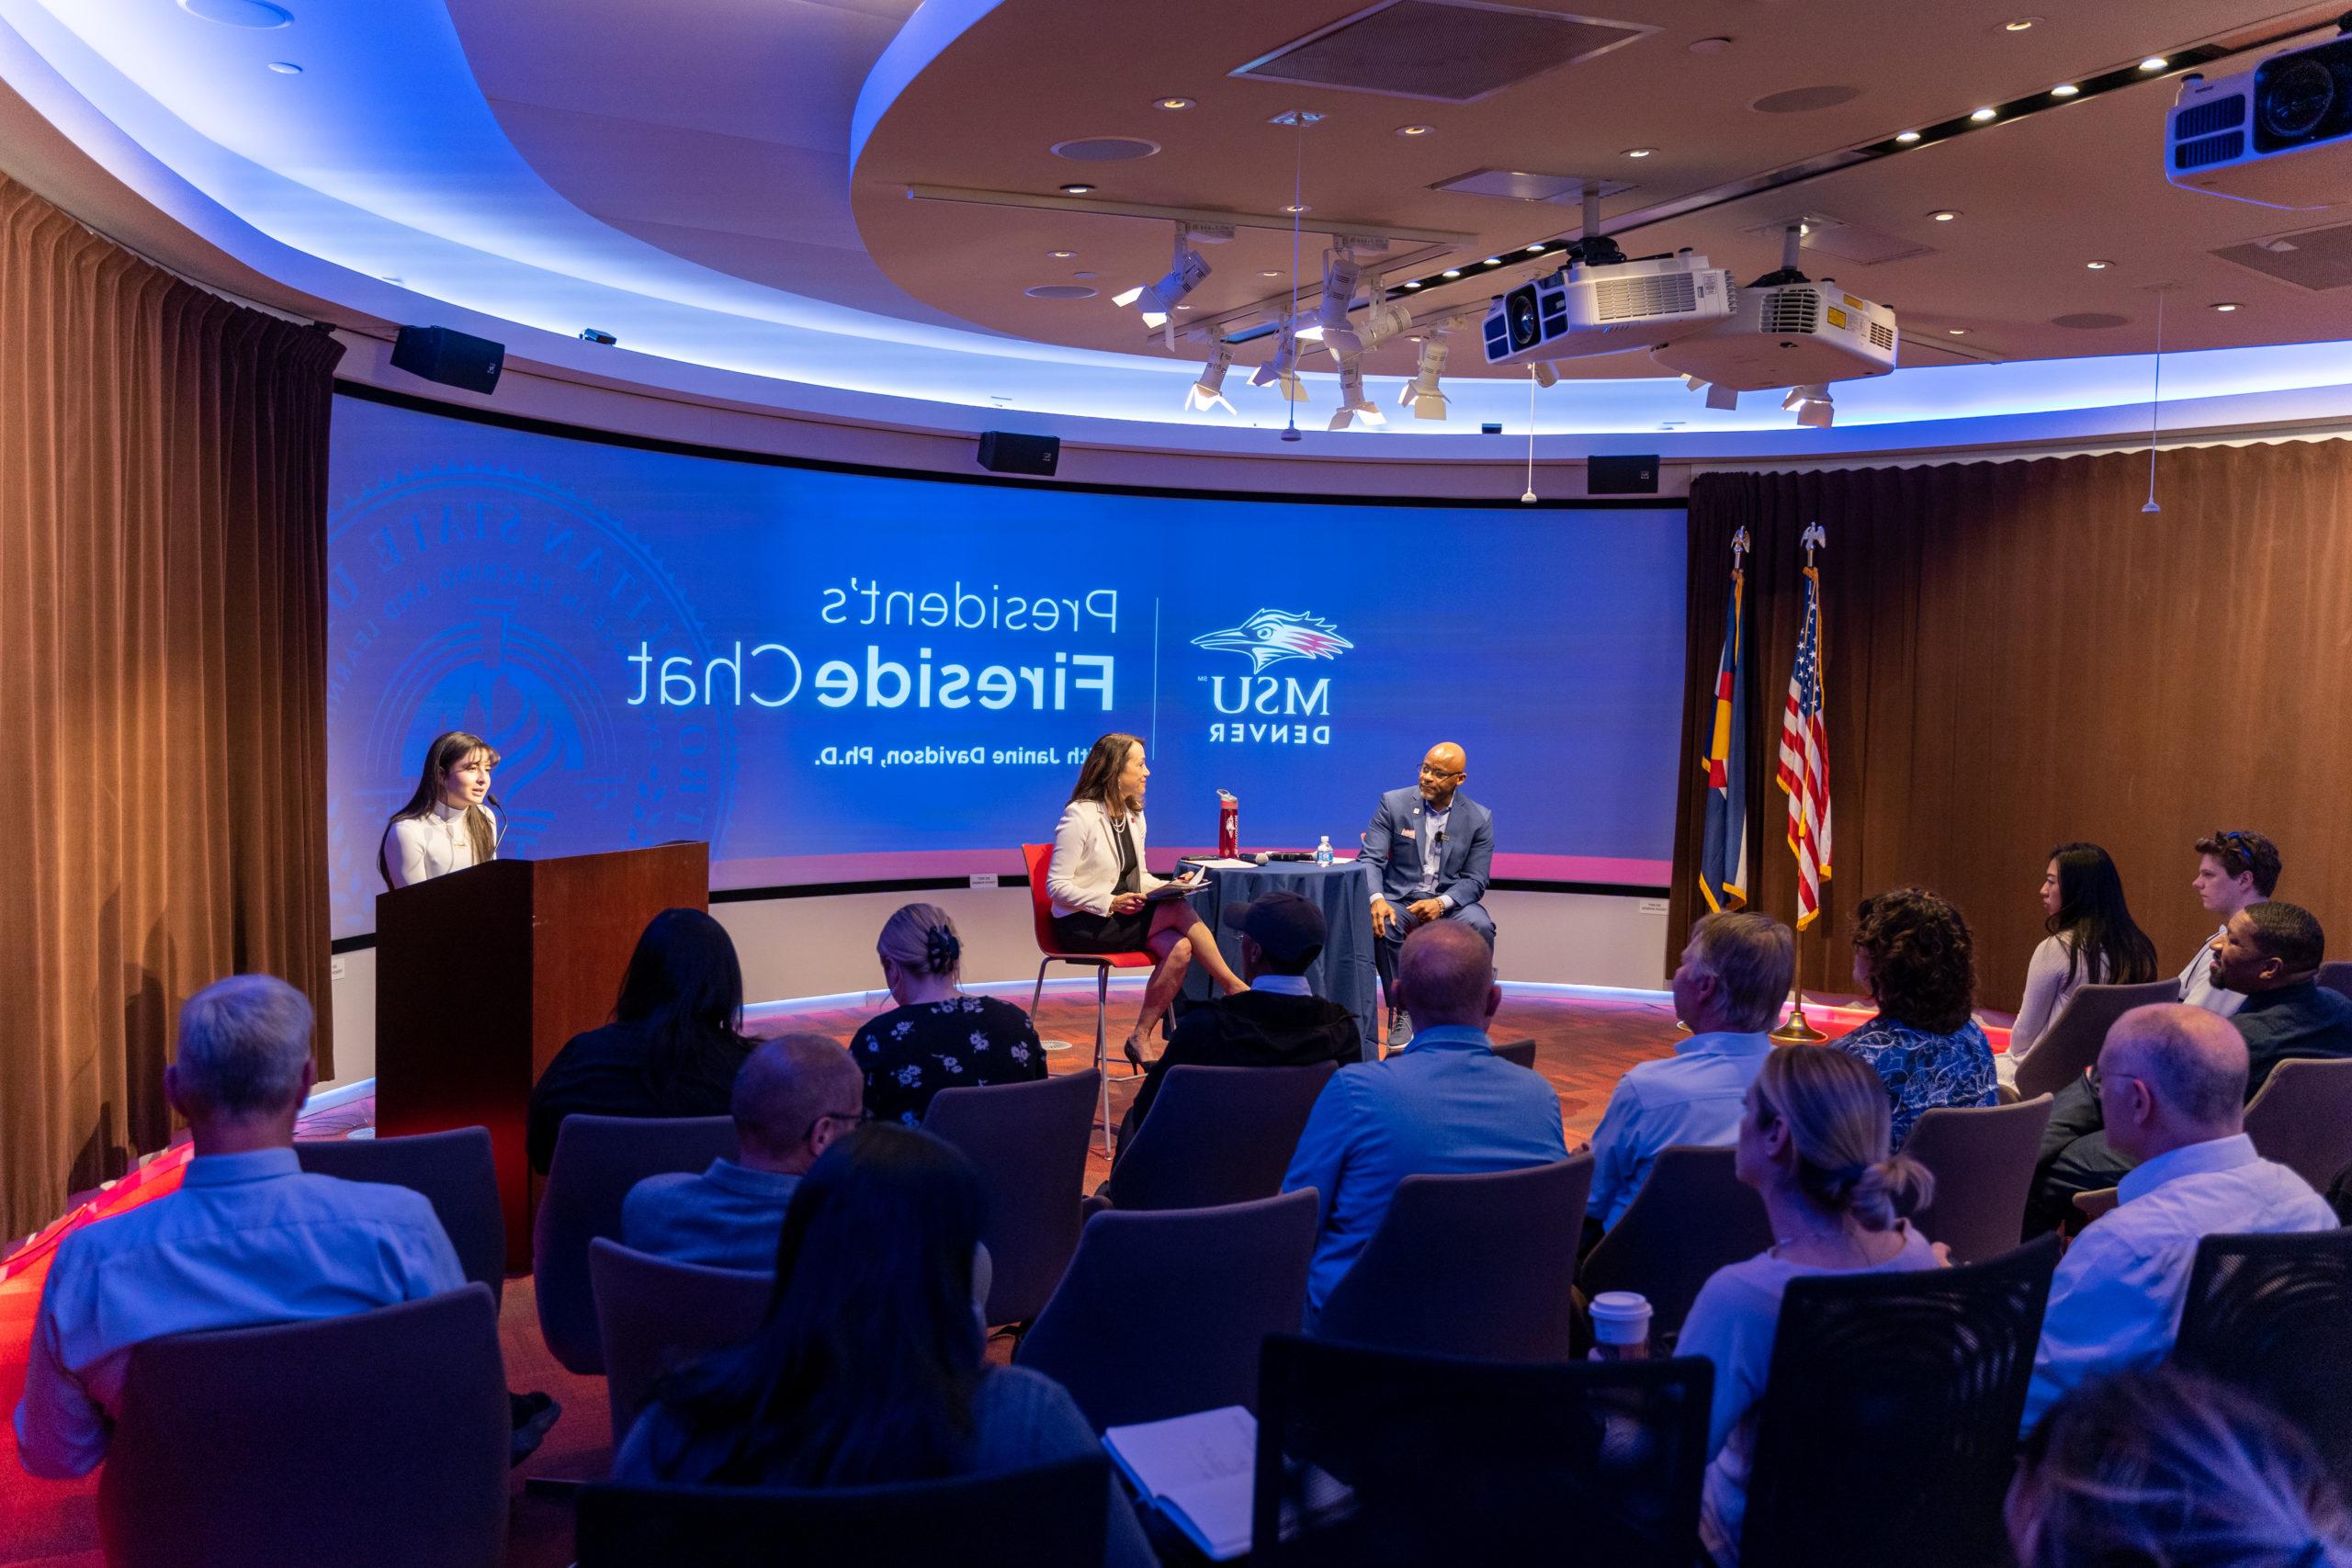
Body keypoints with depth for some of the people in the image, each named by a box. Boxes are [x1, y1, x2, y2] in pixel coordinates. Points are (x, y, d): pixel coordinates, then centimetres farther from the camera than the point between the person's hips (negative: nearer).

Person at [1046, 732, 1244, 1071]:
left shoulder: (1133, 815, 13)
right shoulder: (1079, 817, -12)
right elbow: (1057, 885, -14)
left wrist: (1169, 886, -2)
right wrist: (1111, 903, -25)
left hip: (1122, 916, 8)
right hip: (1082, 925, -7)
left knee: (1180, 948, -24)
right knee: (1181, 913, -24)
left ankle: (1141, 1037, -18)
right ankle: (1234, 988, -13)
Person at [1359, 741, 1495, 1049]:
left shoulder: (1479, 818, 0)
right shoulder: (1393, 803, -2)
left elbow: (1475, 880, -2)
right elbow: (1370, 858, -7)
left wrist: (1440, 903, -23)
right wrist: (1377, 899, -28)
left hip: (1451, 901, 1)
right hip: (1400, 898, 0)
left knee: (1480, 927, -31)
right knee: (1382, 925, -34)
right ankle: (1401, 1013, -17)